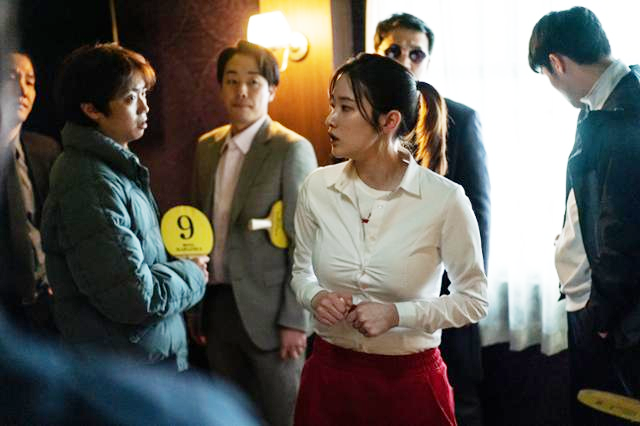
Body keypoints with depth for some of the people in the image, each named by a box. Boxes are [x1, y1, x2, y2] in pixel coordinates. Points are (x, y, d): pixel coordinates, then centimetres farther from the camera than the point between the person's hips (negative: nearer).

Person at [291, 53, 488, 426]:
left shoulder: (445, 199, -15)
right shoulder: (317, 188, -5)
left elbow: (474, 298, -6)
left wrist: (397, 314, -19)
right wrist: (316, 297, -11)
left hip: (409, 381, -3)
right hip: (329, 376, 3)